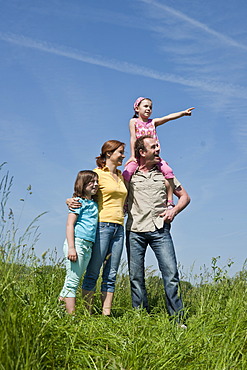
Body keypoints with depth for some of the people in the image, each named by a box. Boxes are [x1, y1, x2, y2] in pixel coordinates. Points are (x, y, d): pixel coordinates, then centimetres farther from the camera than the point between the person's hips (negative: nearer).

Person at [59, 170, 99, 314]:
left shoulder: (94, 204, 18)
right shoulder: (79, 202, -4)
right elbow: (70, 224, -10)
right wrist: (71, 247, -17)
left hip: (88, 246, 8)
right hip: (77, 242, -8)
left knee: (74, 281, 8)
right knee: (72, 281, -5)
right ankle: (71, 316, -4)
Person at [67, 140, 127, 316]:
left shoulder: (121, 176, 20)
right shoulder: (98, 173, 1)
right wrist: (70, 201, -20)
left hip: (119, 228, 7)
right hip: (102, 226, -6)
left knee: (111, 275, 4)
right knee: (93, 273, -5)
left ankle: (106, 313, 7)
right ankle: (87, 313, 0)